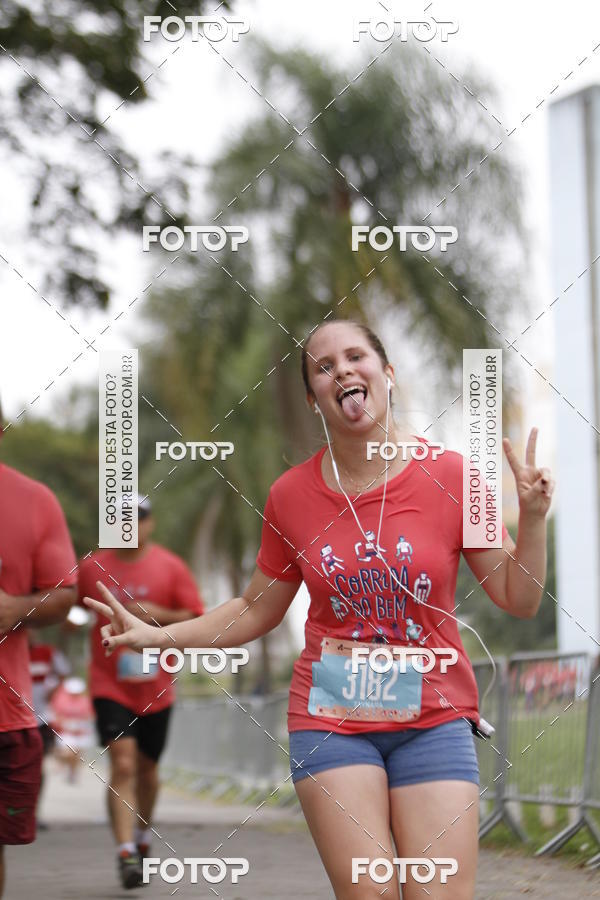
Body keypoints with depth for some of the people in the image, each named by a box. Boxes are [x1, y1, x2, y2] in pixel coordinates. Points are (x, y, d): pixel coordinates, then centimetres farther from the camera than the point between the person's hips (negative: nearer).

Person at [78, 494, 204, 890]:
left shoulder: (171, 567, 1)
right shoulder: (92, 567, 2)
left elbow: (197, 619, 0)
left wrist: (160, 615, -14)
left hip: (156, 686, 1)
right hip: (110, 685, -1)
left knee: (147, 768, 14)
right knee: (123, 766, -15)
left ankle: (143, 834, 38)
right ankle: (126, 852, -18)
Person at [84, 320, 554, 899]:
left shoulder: (448, 476, -3)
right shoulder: (292, 494, 2)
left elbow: (519, 601, 1)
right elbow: (257, 611, 14)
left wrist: (532, 517, -14)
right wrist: (153, 637, 6)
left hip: (433, 720, 0)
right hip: (331, 719, 0)